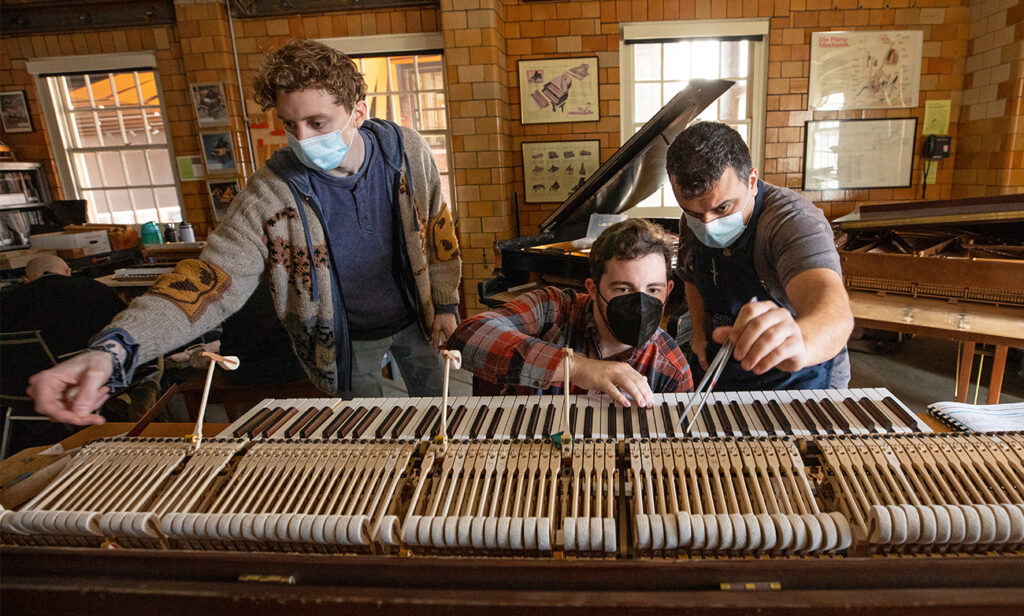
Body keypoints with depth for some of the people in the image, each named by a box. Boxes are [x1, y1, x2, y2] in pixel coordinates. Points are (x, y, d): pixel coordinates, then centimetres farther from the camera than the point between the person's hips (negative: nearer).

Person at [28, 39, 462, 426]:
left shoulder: (407, 151, -17)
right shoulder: (271, 194, -23)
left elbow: (438, 231, -4)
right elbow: (214, 277, -27)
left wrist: (445, 303, 0)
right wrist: (113, 351, -41)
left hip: (413, 321, 2)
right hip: (346, 340, -1)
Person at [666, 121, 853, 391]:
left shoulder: (794, 220, -23)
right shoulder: (693, 222, -4)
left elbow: (834, 309, -41)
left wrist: (798, 343, -62)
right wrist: (701, 334, 6)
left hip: (798, 381, -5)